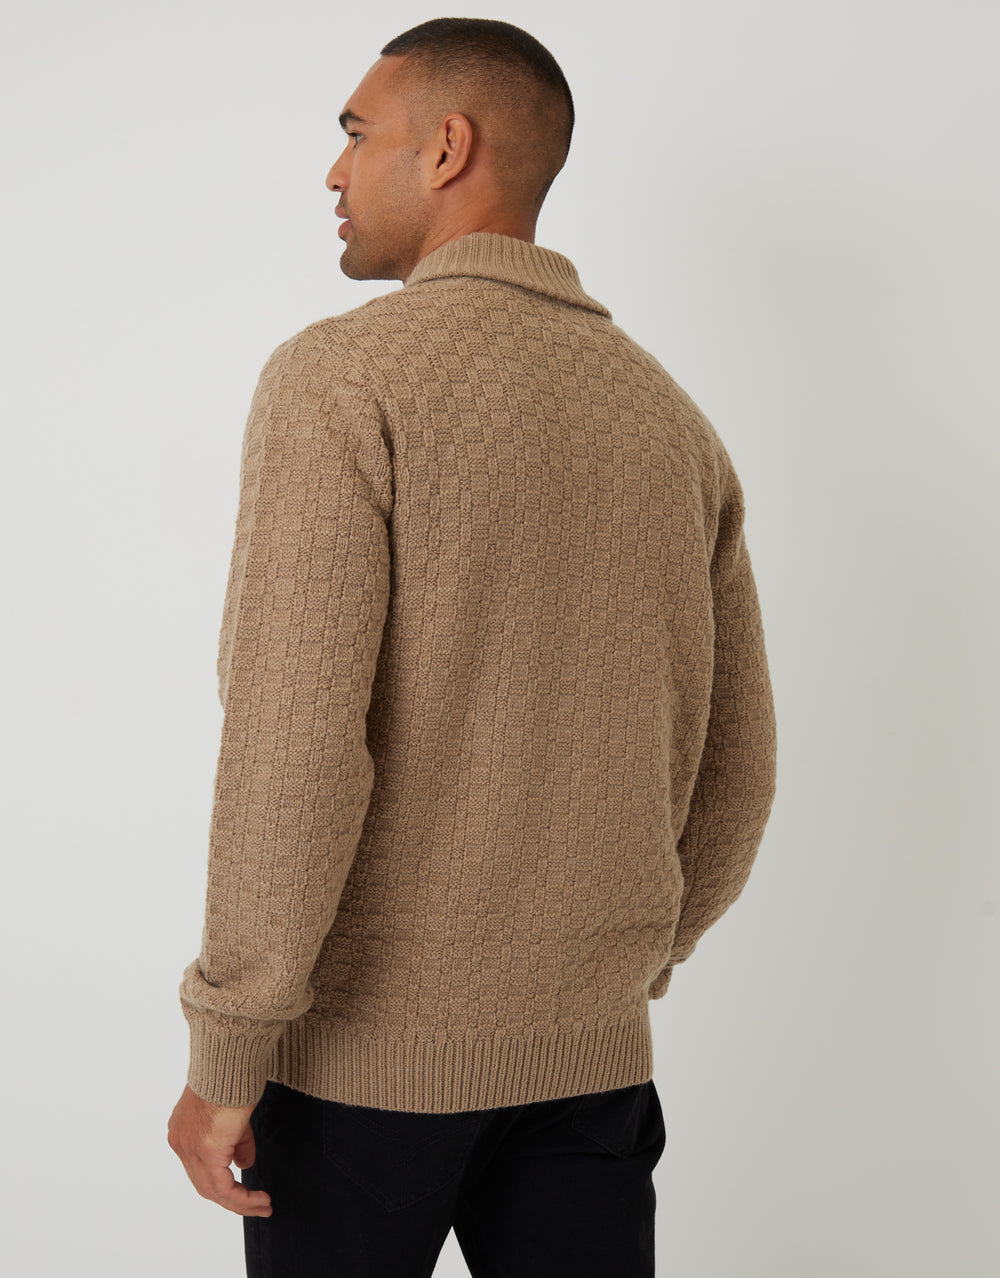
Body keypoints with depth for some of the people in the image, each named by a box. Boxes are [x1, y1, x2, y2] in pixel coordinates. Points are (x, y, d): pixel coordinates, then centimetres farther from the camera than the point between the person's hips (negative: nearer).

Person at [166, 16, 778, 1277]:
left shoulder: (344, 375, -10)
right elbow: (737, 767, 11)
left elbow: (295, 742, -19)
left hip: (365, 1046, -4)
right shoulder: (673, 418, 8)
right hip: (591, 1056, 5)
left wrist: (226, 1052, -11)